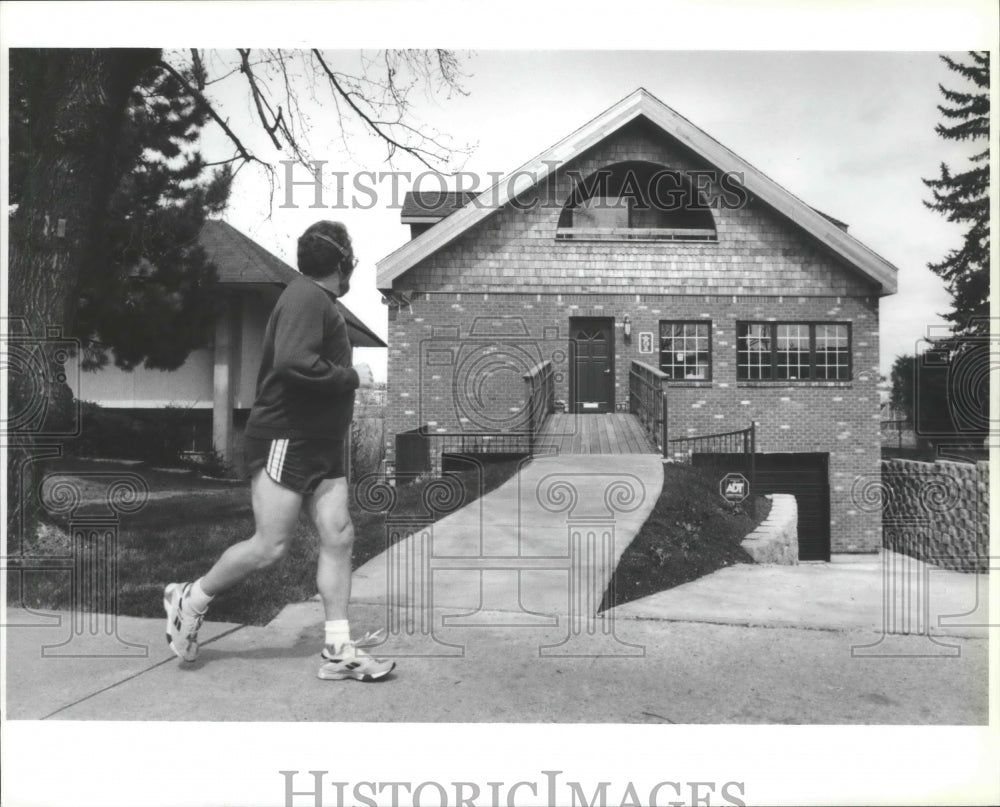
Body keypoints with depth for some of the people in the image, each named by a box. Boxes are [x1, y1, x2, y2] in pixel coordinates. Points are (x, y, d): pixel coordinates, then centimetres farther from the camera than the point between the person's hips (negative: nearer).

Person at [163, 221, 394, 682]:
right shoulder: (308, 298, -14)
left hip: (320, 445, 10)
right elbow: (293, 363, -28)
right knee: (270, 546, -6)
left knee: (338, 536, 2)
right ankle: (190, 599, 19)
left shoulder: (317, 300, 18)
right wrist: (351, 377, -18)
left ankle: (338, 651, 6)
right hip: (284, 440, -10)